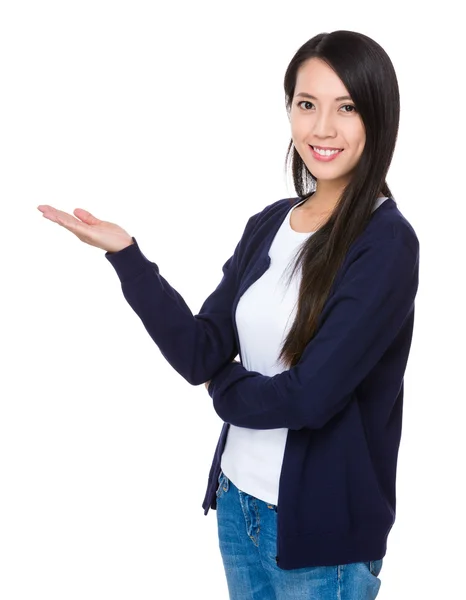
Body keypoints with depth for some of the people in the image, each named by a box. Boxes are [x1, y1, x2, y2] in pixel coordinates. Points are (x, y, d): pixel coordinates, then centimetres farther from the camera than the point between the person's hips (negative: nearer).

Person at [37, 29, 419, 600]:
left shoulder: (386, 243, -17)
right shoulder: (268, 225, 3)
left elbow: (311, 395, -21)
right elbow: (200, 355, -5)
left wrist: (223, 386, -4)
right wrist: (125, 253, -12)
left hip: (323, 529, -6)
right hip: (238, 499, 6)